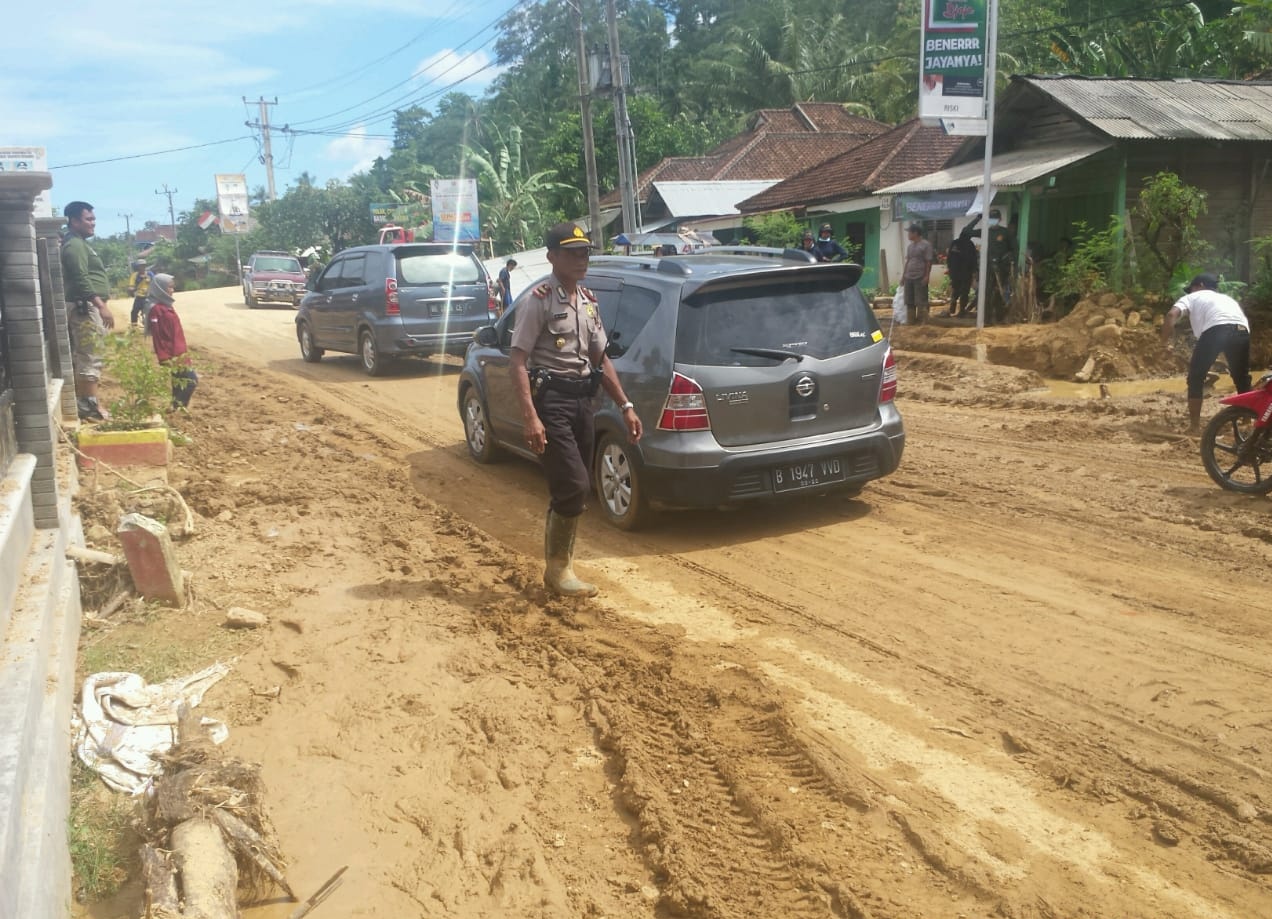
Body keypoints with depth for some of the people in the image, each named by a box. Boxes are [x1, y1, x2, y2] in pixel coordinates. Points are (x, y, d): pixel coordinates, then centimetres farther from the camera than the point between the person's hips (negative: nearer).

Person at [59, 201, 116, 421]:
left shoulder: (79, 244, 21)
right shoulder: (75, 245, -12)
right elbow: (81, 280, -22)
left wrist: (99, 306, 24)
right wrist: (102, 306, -26)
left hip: (86, 307, 11)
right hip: (86, 307, -11)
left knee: (82, 357, 12)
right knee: (91, 358, -11)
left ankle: (82, 403, 16)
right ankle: (89, 407, -11)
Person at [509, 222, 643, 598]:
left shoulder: (588, 300, 15)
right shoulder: (539, 300, -9)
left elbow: (601, 359, 19)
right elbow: (518, 362, -15)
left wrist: (626, 406, 13)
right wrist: (530, 416, -25)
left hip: (582, 399, 8)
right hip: (551, 399, -8)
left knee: (568, 489, 12)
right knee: (574, 485, -13)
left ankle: (556, 565, 24)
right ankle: (558, 568, 3)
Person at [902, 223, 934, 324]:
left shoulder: (926, 245, -5)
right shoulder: (910, 246, 16)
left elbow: (928, 262, -8)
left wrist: (927, 276, -15)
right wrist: (903, 276, 16)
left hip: (920, 278, -7)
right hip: (908, 277, 7)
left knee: (921, 302, -7)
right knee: (909, 302, 9)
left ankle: (922, 322, -3)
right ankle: (911, 321, 17)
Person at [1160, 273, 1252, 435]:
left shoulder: (1192, 297, 25)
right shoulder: (1228, 298, 42)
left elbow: (1172, 315, 4)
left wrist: (1164, 341, 14)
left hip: (1215, 329, -5)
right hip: (1242, 331, 5)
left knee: (1195, 378, 11)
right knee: (1242, 379, 25)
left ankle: (1195, 426, 8)